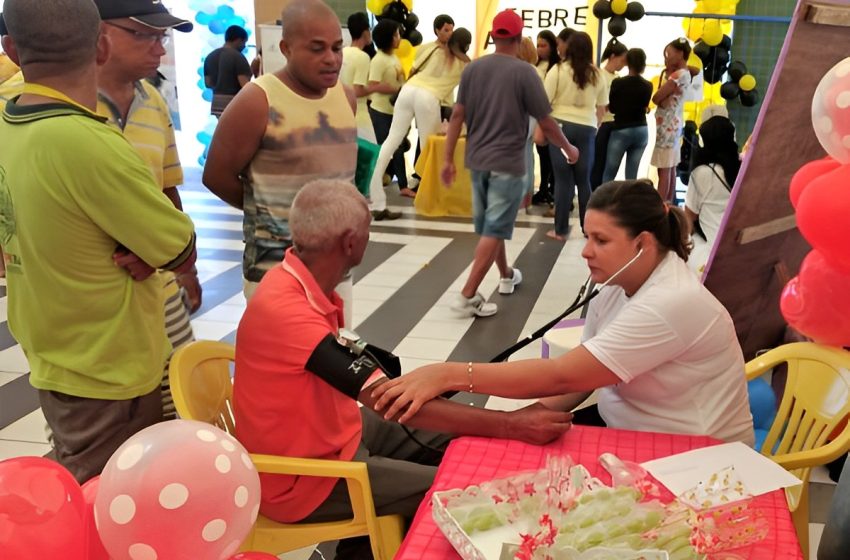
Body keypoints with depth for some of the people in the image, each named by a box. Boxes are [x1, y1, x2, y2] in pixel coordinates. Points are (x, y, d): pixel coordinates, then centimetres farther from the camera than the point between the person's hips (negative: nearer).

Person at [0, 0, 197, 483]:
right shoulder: (85, 142, -28)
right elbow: (184, 254, -20)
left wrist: (145, 250, -9)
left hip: (55, 361, 8)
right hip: (109, 377, -8)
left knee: (72, 500, 26)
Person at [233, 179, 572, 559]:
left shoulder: (304, 282, -3)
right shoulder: (286, 310, -33)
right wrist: (511, 425, -30)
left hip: (332, 429, 9)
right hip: (301, 477, -9)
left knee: (454, 442, 11)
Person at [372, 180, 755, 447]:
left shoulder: (672, 304, -28)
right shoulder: (618, 287, 0)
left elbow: (562, 376, -33)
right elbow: (578, 378, 1)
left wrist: (450, 375, -35)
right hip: (623, 426, 7)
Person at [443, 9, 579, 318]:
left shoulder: (473, 68, 2)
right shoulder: (524, 72, -10)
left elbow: (457, 115, 1)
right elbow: (546, 123, -8)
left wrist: (448, 158, 7)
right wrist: (568, 148, 9)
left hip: (477, 160, 6)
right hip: (507, 163, -6)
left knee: (489, 225, 19)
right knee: (494, 230, -2)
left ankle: (506, 276, 38)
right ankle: (468, 296, -6)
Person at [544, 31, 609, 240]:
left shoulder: (558, 70, -3)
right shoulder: (597, 75, 7)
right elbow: (601, 108, 12)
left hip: (560, 125, -2)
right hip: (586, 129, 2)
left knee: (563, 179, 1)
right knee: (584, 180, 13)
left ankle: (561, 230, 5)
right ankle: (588, 228, 19)